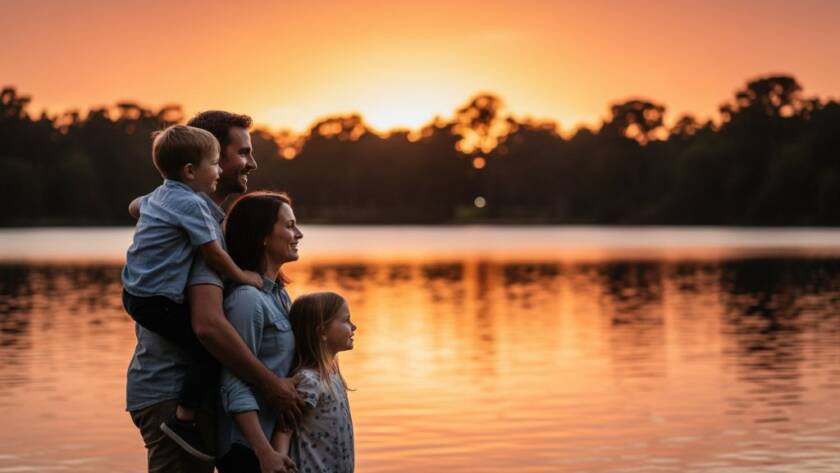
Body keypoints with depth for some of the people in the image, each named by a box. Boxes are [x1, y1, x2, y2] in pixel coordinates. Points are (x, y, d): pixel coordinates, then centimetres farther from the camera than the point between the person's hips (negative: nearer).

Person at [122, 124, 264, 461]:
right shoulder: (191, 204, -17)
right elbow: (213, 254, -15)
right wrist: (242, 276, 0)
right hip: (159, 302, -11)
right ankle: (183, 419, -12)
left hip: (134, 292, 11)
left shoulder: (159, 195, 13)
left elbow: (134, 206, 37)